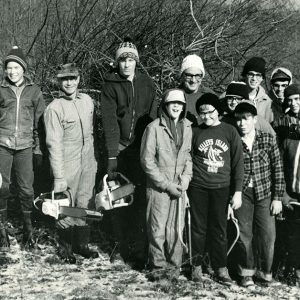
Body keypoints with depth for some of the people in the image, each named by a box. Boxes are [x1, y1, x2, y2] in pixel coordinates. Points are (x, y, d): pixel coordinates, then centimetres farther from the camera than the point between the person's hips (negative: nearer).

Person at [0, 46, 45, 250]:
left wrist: (39, 148, 4)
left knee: (26, 189, -1)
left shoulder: (34, 91, 7)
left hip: (25, 146, 0)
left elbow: (40, 121, 8)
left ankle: (29, 231, 11)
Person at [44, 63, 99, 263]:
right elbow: (54, 144, -15)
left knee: (85, 205, 12)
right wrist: (59, 177, -18)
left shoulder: (87, 101, 6)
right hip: (67, 166, -5)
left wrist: (94, 158, 15)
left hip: (88, 164, 5)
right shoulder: (54, 109, -12)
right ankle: (66, 248, 17)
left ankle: (82, 244, 24)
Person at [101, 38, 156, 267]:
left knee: (142, 198, -2)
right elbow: (109, 120, -5)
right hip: (120, 147, -1)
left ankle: (140, 249, 5)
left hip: (143, 148, 1)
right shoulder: (110, 85, 2)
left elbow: (152, 117, 5)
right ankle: (121, 245, 10)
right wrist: (112, 155, -11)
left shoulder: (147, 84, 9)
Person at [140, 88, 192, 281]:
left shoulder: (187, 128, 8)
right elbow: (147, 160, -8)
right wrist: (166, 184, -10)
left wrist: (186, 176, -5)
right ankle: (158, 265, 15)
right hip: (158, 187, -4)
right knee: (158, 229, 1)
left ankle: (174, 265, 18)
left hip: (179, 188, 4)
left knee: (177, 228, 6)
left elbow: (189, 155, 13)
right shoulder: (154, 128, -6)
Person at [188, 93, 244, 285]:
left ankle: (221, 269, 11)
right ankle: (197, 266, 16)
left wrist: (238, 191, -3)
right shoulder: (195, 133, 3)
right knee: (199, 227, 6)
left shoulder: (230, 132, 1)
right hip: (198, 187, 0)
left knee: (220, 228, 3)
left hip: (222, 188, 0)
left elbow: (238, 163, 1)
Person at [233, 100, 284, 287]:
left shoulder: (268, 140, 0)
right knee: (244, 235, 3)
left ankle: (265, 272, 16)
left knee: (268, 235, -2)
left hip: (264, 193, 0)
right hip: (242, 194, 0)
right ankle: (247, 273, 19)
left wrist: (278, 197, -3)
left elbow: (278, 169, 1)